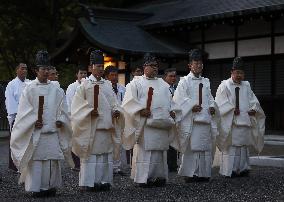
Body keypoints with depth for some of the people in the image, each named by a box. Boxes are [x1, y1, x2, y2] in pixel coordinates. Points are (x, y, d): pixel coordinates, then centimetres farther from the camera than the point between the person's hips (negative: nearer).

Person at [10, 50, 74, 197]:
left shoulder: (55, 89, 11)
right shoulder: (30, 89, 2)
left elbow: (62, 107, 12)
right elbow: (25, 110, -1)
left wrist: (60, 120, -4)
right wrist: (34, 121, -13)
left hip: (53, 130, 3)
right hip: (36, 131, -3)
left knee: (52, 159, 2)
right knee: (37, 159, -3)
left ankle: (50, 186, 12)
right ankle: (36, 188, 3)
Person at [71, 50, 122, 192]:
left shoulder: (108, 84, 13)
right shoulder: (85, 85, -1)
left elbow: (113, 102, 16)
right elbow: (78, 105, -5)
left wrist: (116, 110, -4)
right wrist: (90, 111, -18)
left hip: (106, 126, 5)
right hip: (91, 127, -5)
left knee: (106, 154, 7)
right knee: (91, 154, -4)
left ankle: (104, 181, 13)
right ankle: (88, 183, 0)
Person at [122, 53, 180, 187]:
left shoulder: (163, 84, 22)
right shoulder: (136, 82, 5)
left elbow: (170, 101, 23)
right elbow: (130, 100, -6)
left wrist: (173, 111, 4)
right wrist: (141, 110, -19)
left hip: (162, 124, 5)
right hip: (145, 123, -5)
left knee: (160, 151, 5)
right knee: (144, 150, -8)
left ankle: (158, 176, 11)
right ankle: (143, 178, -6)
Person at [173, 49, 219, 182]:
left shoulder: (206, 82, 19)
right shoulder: (185, 81, 2)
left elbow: (210, 98, 20)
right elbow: (180, 98, -7)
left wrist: (212, 107, 0)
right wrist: (192, 106, -20)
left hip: (205, 119, 6)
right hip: (191, 120, -5)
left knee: (205, 146, 5)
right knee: (191, 147, -8)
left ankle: (203, 173, 11)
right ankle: (189, 174, -3)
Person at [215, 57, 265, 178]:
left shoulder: (246, 86, 15)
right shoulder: (225, 86, -1)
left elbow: (253, 100, 11)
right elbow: (221, 104, -7)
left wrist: (254, 109, -8)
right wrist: (232, 109, -19)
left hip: (245, 122, 5)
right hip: (230, 122, -5)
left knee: (243, 146, 9)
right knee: (231, 146, -6)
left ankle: (242, 168, 16)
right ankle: (229, 170, -2)